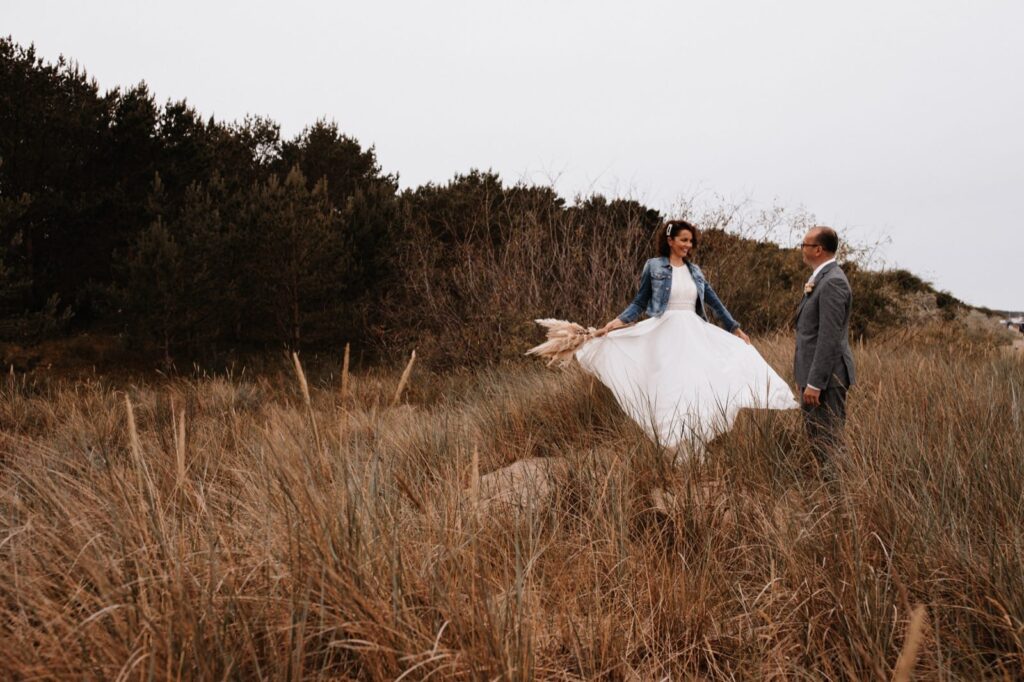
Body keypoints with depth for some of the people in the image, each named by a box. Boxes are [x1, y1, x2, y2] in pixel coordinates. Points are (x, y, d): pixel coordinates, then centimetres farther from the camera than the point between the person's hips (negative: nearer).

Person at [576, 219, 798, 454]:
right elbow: (639, 303, 3)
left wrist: (736, 329, 18)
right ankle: (675, 451, -1)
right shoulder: (653, 267, 1)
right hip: (666, 334, -4)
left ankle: (696, 449, 7)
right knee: (671, 390, -8)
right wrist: (614, 324, -9)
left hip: (695, 334, 4)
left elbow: (714, 302, 18)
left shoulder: (695, 271, 13)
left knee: (697, 388, -1)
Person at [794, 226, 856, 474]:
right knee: (816, 438, 15)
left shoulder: (833, 282, -17)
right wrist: (804, 377, 20)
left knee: (828, 442, -5)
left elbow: (829, 338, -22)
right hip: (814, 374, 10)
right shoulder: (821, 278, 14)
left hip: (826, 378, -10)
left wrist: (814, 383, -22)